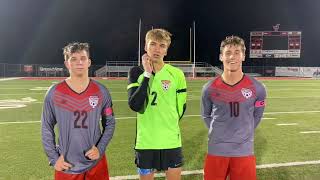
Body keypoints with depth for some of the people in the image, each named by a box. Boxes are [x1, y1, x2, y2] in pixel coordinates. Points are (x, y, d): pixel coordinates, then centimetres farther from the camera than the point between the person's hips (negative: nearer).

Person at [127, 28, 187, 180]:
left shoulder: (177, 74, -4)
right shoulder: (137, 72, -4)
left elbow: (181, 108, 6)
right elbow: (134, 105, -19)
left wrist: (168, 125, 11)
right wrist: (147, 74, -18)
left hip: (171, 141, 0)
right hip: (145, 141, 0)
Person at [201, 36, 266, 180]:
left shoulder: (257, 88, -6)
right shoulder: (209, 88, -7)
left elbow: (257, 116, 10)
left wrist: (244, 134, 10)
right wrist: (217, 133, 5)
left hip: (244, 151, 0)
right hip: (216, 150, 0)